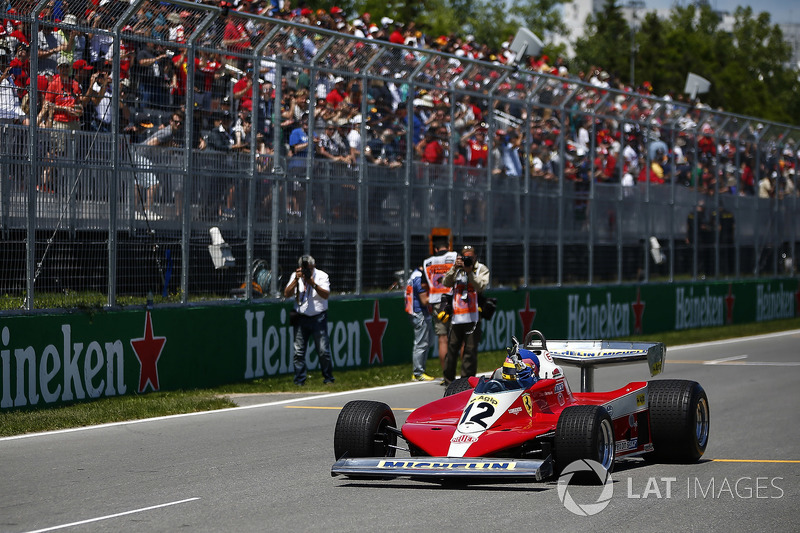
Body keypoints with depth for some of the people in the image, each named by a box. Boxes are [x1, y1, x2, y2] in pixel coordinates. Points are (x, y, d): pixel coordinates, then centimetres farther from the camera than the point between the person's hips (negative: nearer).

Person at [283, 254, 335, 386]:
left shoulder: (322, 276, -1)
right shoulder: (295, 276, 5)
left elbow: (326, 295, -13)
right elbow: (286, 294, -5)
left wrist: (313, 284, -25)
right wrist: (296, 280, -16)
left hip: (318, 318, -2)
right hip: (301, 318, 2)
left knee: (323, 351, -5)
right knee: (299, 351, -1)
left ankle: (328, 379, 8)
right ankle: (299, 381, 7)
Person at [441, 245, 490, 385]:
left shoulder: (482, 269, 6)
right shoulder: (457, 269, 14)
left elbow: (481, 287, -9)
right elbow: (446, 283, 1)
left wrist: (469, 272, -16)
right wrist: (454, 268, -9)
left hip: (473, 317, -3)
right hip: (456, 317, 3)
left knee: (470, 350, -3)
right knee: (452, 348, 4)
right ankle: (448, 380, 14)